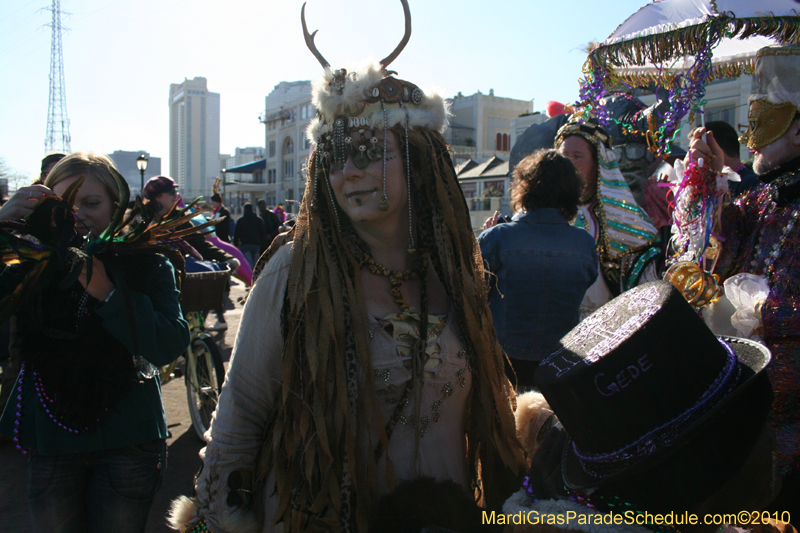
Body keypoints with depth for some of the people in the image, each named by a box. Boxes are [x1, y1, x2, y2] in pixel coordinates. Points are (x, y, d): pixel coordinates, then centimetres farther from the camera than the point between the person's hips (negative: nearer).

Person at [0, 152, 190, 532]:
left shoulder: (147, 265, -6)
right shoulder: (35, 262, 1)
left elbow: (170, 346, -18)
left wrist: (107, 293, -28)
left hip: (127, 443, -2)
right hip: (51, 443, 2)